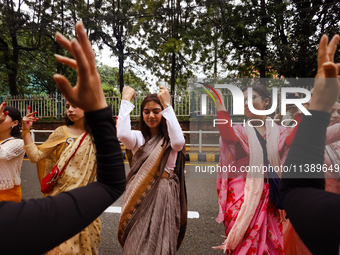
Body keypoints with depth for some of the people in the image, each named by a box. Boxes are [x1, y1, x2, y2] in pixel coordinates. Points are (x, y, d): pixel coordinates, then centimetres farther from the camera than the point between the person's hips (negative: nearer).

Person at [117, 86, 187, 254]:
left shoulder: (169, 138, 0)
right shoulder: (139, 137, 3)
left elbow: (179, 142, -25)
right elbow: (122, 134, -20)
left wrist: (167, 106, -21)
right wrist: (126, 100, -12)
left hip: (164, 196, -1)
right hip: (139, 196, 1)